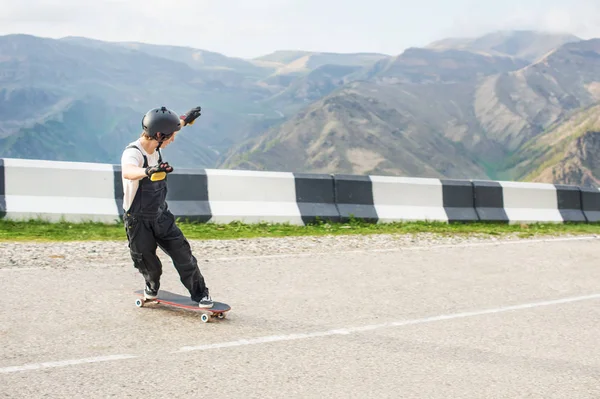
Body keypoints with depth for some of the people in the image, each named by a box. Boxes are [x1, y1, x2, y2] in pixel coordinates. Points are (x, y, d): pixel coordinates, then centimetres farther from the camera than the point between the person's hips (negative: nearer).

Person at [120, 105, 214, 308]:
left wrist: (184, 120, 33)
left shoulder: (154, 145, -6)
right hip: (138, 221, -6)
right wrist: (148, 171, -73)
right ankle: (152, 285, 41)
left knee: (183, 254, 1)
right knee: (148, 264, 8)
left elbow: (167, 127, 20)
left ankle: (199, 293, 16)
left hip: (161, 214, 6)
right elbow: (128, 172, -53)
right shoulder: (132, 153, -28)